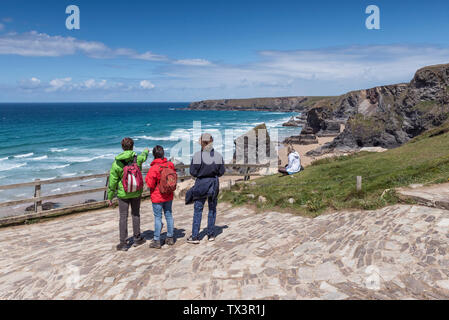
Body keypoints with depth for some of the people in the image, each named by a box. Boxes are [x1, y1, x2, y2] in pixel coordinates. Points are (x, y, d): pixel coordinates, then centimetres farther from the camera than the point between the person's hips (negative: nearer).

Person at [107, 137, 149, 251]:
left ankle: (123, 243, 7)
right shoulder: (137, 159, -9)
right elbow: (144, 156, 18)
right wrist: (146, 151, 42)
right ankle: (137, 239, 28)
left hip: (123, 194, -2)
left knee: (123, 217, 4)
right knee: (136, 214, 17)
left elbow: (112, 182, -9)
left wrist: (110, 197, 1)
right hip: (136, 193, 2)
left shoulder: (116, 163, -14)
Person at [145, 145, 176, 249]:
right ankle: (170, 238, 24)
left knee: (158, 217, 1)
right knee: (169, 215, 15)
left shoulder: (154, 168, -20)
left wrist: (147, 178, 1)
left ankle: (157, 241, 6)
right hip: (168, 196, 5)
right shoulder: (170, 165, -3)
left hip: (157, 197, -5)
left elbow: (150, 184, -16)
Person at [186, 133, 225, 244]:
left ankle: (195, 236, 4)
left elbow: (193, 172, -10)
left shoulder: (197, 155, -12)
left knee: (198, 210, 4)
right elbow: (221, 171, 1)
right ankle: (211, 234, 18)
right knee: (212, 209, 14)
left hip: (201, 184, -3)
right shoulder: (218, 155, -3)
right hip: (214, 184, 3)